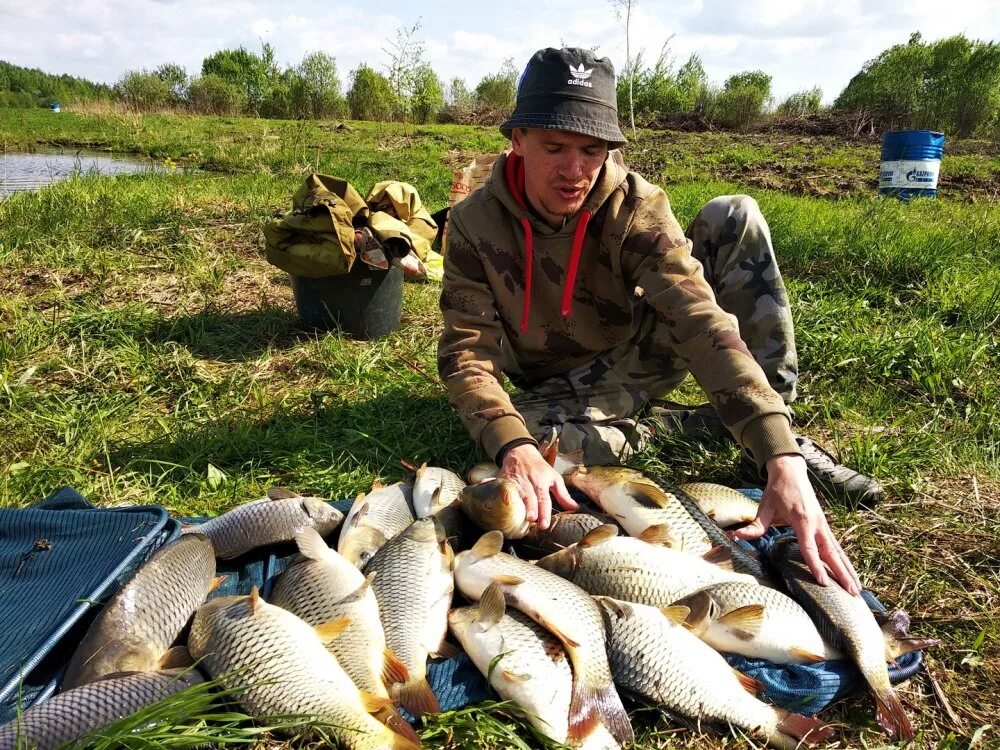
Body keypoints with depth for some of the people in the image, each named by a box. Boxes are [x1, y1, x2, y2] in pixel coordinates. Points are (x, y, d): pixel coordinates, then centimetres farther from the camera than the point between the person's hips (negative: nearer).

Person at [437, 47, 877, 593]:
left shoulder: (635, 206, -20)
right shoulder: (475, 224, -18)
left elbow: (700, 318, -33)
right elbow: (467, 350, -23)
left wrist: (781, 457, -45)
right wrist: (513, 446, -45)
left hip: (641, 351, 1)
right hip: (565, 383, 0)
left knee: (734, 218, -21)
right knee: (533, 434, -38)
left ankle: (785, 437, -15)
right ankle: (702, 423, -12)